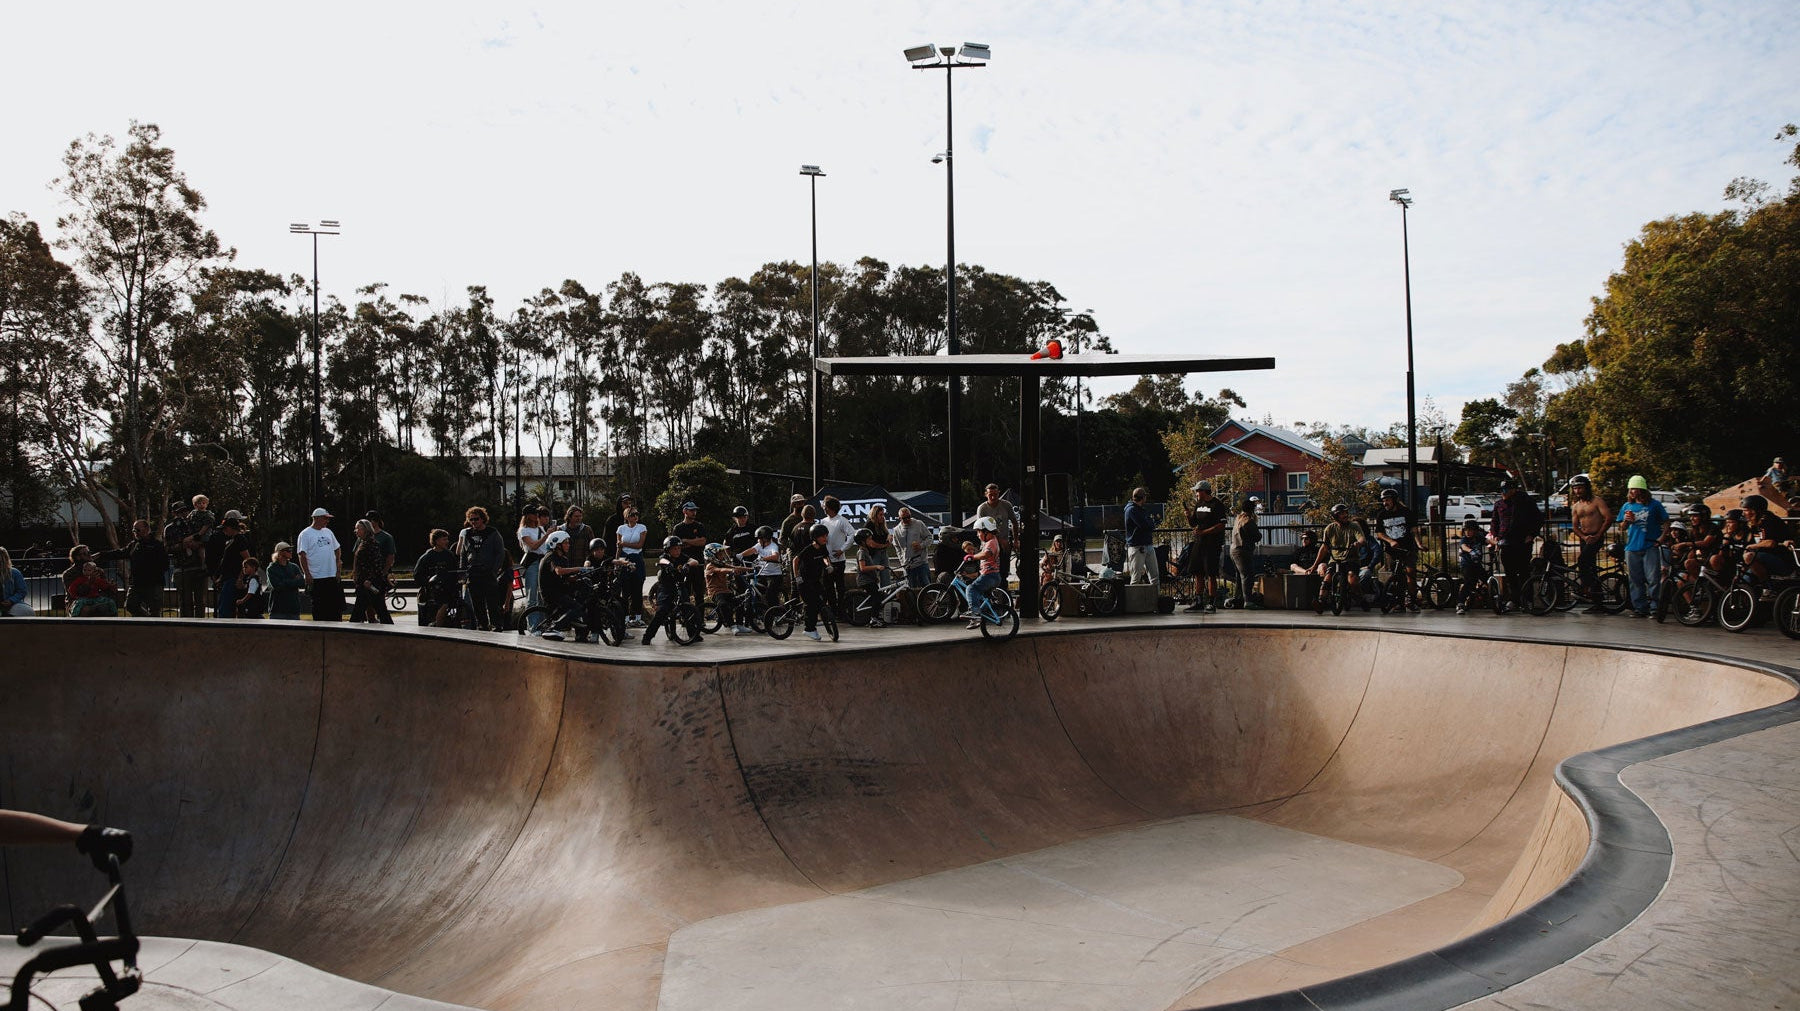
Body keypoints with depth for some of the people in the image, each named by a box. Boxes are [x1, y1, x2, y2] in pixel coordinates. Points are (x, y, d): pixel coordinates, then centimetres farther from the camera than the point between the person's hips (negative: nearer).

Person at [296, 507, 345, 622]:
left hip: (333, 576, 6)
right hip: (316, 577, -6)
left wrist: (338, 560, 8)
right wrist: (307, 574, -16)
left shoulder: (328, 532, 14)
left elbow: (337, 548, 25)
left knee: (336, 604, 8)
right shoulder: (305, 534, -7)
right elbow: (302, 555, -11)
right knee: (319, 607, -1)